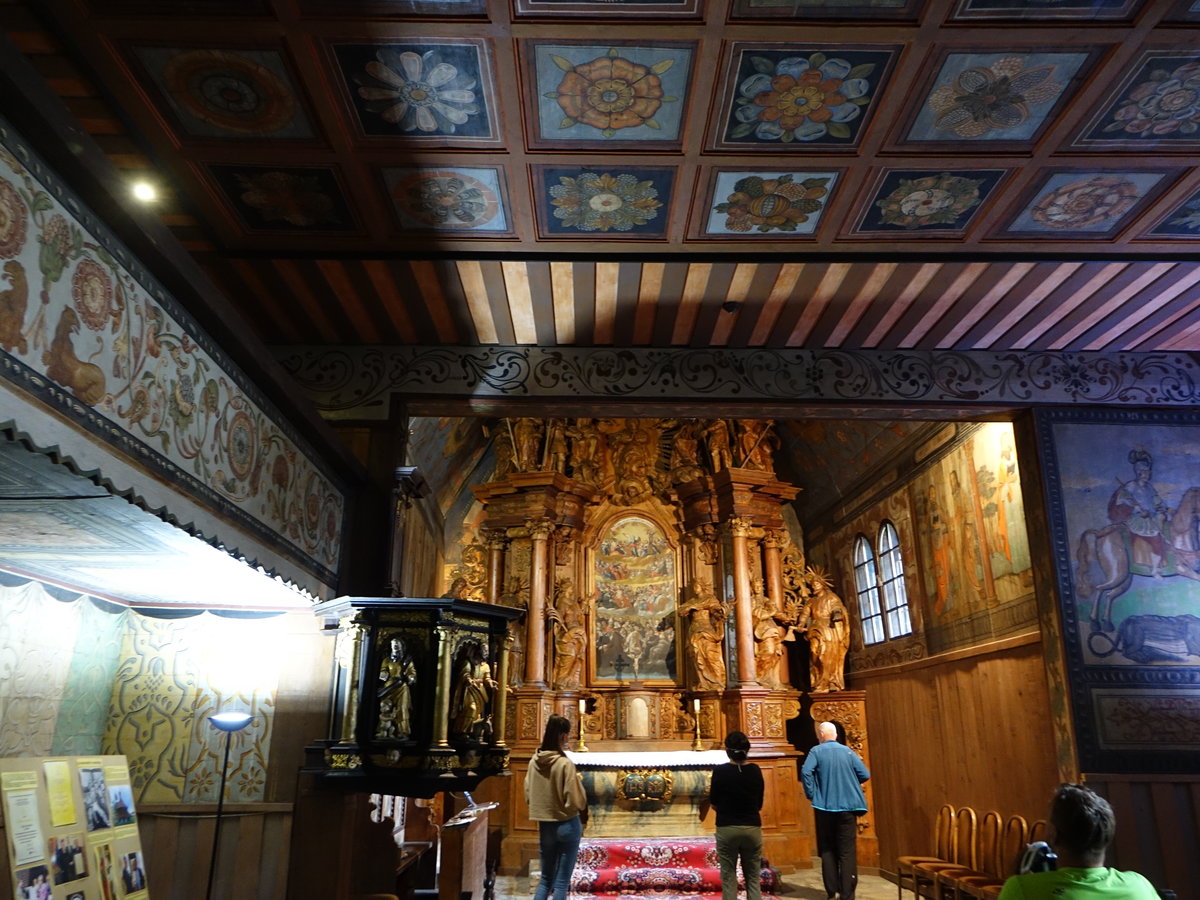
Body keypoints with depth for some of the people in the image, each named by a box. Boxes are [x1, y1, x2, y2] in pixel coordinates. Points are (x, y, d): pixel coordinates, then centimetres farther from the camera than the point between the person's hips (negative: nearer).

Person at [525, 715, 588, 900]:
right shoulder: (565, 763, -19)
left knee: (546, 879, 18)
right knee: (562, 882, 7)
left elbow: (528, 797, 8)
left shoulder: (534, 761, -2)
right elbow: (576, 802, -17)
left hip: (544, 826, 5)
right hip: (567, 825, -5)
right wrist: (578, 780, -2)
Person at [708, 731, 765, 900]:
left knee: (729, 878, 7)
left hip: (727, 829, -2)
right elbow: (759, 804, 6)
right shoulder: (756, 771, -2)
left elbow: (714, 804, -1)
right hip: (752, 828, 2)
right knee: (753, 879, 10)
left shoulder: (720, 771, -10)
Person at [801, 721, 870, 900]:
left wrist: (811, 794, -5)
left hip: (825, 807, -1)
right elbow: (865, 775, 3)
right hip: (848, 807, 1)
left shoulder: (816, 751, -3)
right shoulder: (848, 751, 5)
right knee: (847, 851, 4)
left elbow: (806, 772, -18)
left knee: (827, 850, 11)